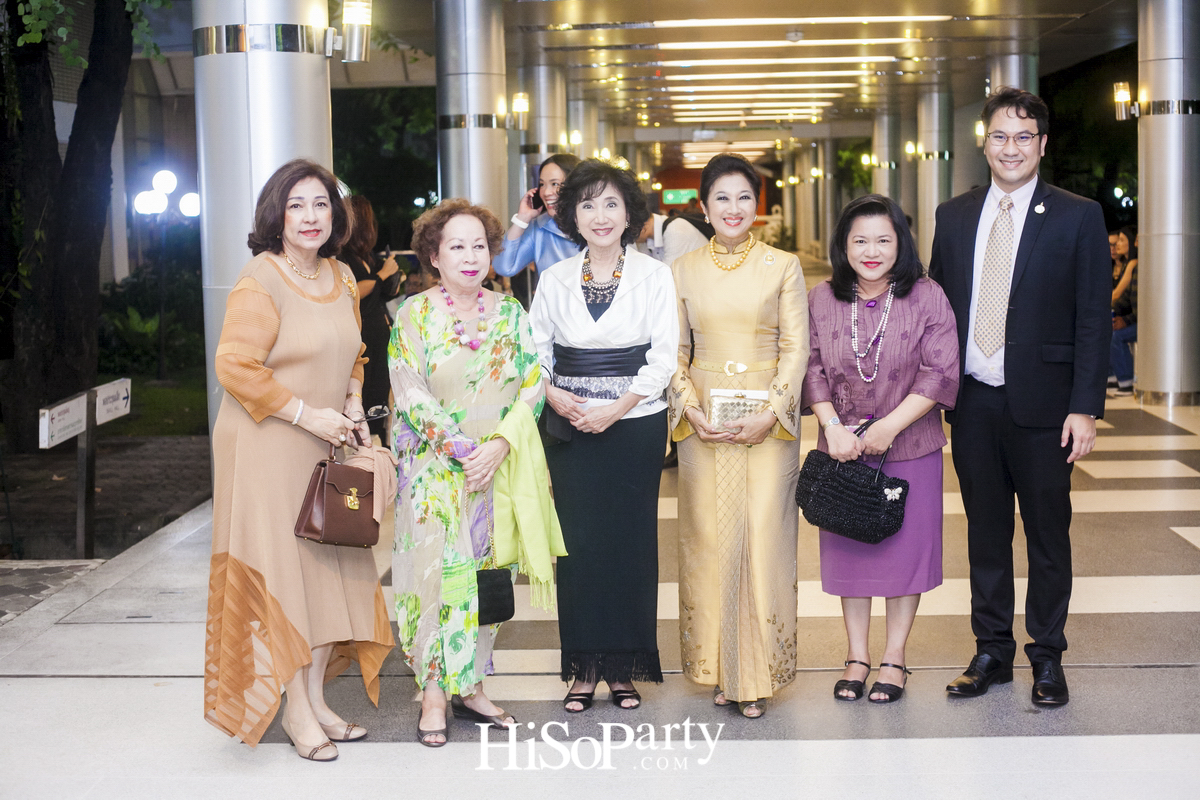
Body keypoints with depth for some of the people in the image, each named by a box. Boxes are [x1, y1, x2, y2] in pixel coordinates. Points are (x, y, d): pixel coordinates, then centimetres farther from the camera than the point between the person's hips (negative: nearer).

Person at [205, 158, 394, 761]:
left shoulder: (341, 278, 10)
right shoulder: (261, 281, -14)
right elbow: (235, 367, -19)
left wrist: (353, 404, 5)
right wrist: (308, 414, -18)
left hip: (326, 447, 7)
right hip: (268, 448, -7)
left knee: (330, 567, 10)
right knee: (284, 572, -1)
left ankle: (316, 699, 22)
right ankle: (297, 711, 10)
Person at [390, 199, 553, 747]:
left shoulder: (509, 313, 5)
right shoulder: (414, 315, -3)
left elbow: (532, 384, 1)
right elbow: (412, 397, -8)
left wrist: (500, 444, -13)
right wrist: (465, 450, -15)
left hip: (496, 468, 3)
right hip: (433, 469, -3)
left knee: (485, 572, 5)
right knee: (436, 568, -7)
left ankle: (470, 685, 14)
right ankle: (433, 693, 1)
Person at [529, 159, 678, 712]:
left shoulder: (653, 276, 1)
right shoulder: (555, 280, 9)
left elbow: (663, 356, -4)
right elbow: (535, 351, 11)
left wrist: (616, 408, -13)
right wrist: (552, 394, -9)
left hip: (636, 424, -2)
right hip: (570, 428, 2)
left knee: (630, 542, 1)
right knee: (579, 542, 1)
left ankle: (625, 668, 10)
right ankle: (585, 667, 9)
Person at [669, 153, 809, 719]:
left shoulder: (783, 266, 2)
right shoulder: (683, 270, 7)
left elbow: (795, 349, 0)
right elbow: (673, 352, 7)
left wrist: (768, 413, -12)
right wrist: (691, 410, -8)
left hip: (768, 421, -2)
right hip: (703, 422, 2)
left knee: (763, 537, -4)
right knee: (709, 539, 3)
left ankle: (757, 674, 6)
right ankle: (719, 669, 14)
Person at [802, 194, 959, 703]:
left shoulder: (927, 298, -5)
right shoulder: (821, 300, 2)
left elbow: (940, 372, -9)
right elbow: (812, 369, 1)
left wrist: (889, 426, -16)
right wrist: (833, 427, -13)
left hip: (910, 447, -2)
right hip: (842, 447, 2)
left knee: (906, 545, 4)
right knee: (848, 546, 8)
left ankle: (894, 657, 17)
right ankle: (857, 656, 21)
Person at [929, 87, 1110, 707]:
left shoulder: (1078, 217, -2)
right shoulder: (953, 216, 9)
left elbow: (1094, 319, -4)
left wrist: (1085, 407, -10)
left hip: (1042, 404, -3)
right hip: (972, 403, 3)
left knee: (1048, 534, 7)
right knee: (985, 532, 12)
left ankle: (1047, 656, 20)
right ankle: (992, 651, 24)